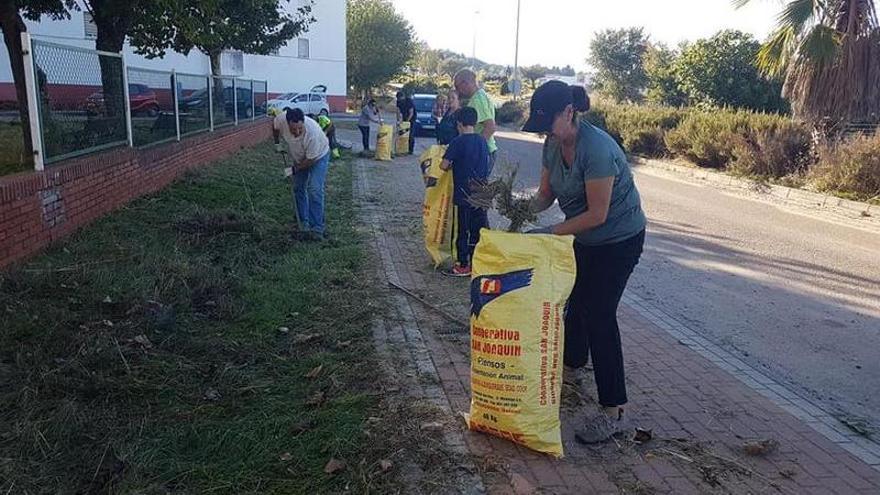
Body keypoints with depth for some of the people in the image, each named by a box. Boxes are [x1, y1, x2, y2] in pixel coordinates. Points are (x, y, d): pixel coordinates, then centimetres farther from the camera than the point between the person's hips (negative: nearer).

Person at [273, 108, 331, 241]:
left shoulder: (312, 132, -42)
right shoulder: (282, 119, -29)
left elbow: (311, 159, -30)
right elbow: (274, 125, -2)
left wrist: (296, 169, -18)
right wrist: (277, 143, -1)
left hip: (318, 157, -6)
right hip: (299, 158, 6)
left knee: (314, 190, -17)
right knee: (298, 189, 6)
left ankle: (317, 229, -15)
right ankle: (304, 225, 15)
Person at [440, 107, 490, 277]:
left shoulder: (458, 142, -12)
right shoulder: (483, 141, 6)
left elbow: (444, 165, -14)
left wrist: (452, 165, 6)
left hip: (462, 194, -6)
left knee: (462, 231, 3)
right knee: (480, 229, 12)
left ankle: (463, 266, 9)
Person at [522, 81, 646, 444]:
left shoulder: (596, 148, -31)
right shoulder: (553, 144, -6)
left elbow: (598, 214, -30)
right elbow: (546, 193, 1)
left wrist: (549, 233, -29)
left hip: (620, 239, -9)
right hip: (586, 238, 9)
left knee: (599, 314, -11)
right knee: (575, 301, 22)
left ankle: (614, 411, -3)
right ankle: (572, 363, 48)